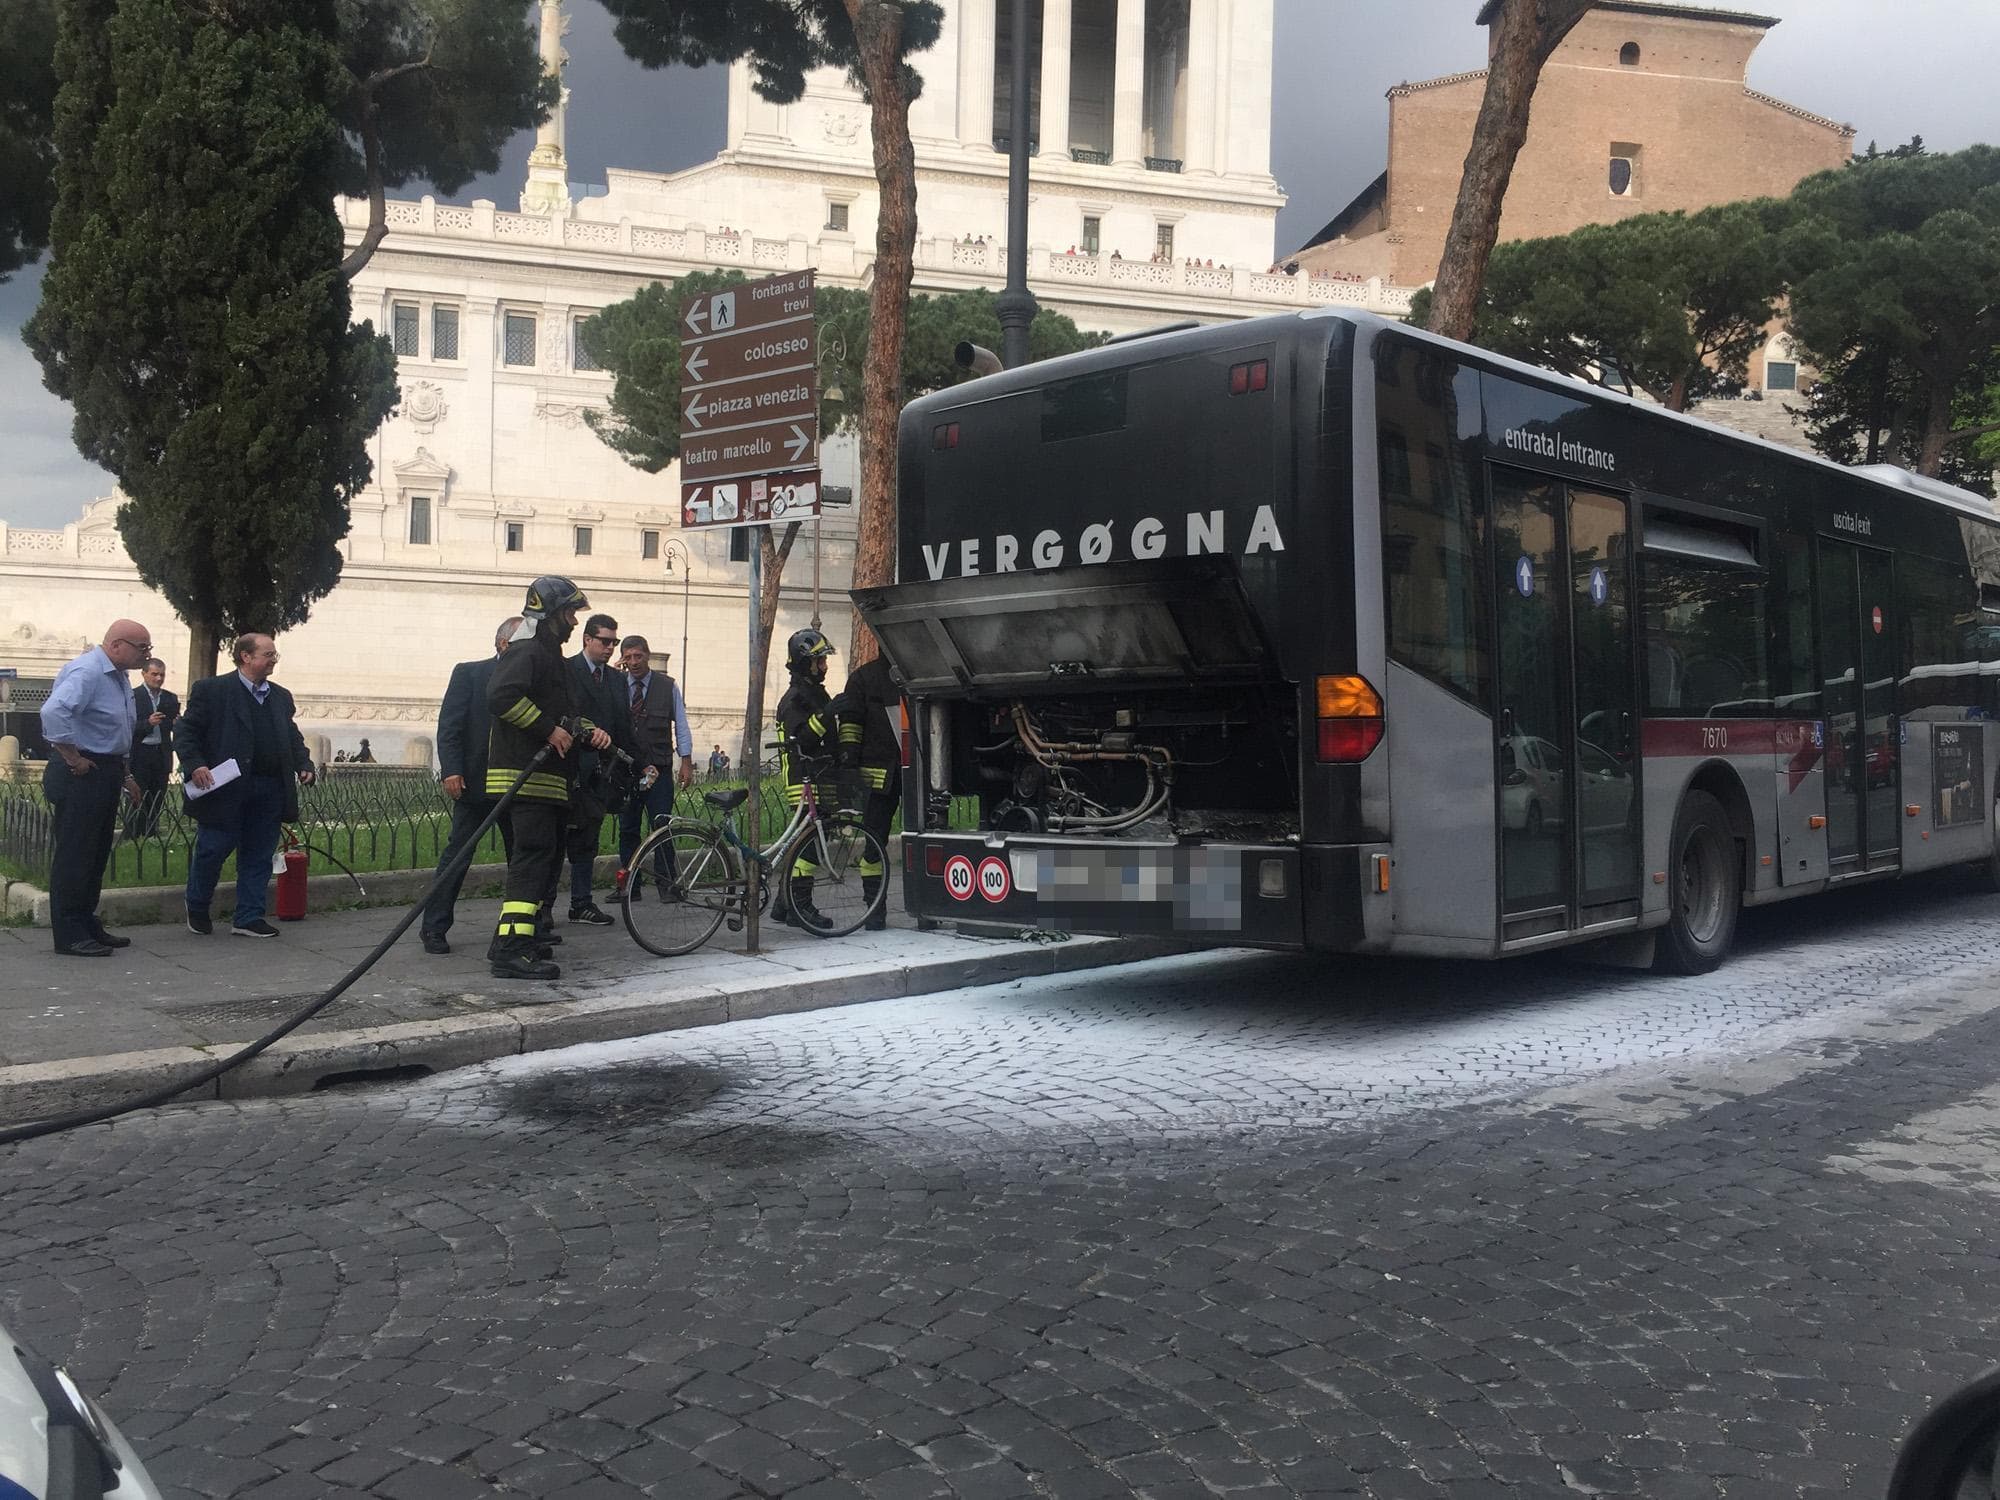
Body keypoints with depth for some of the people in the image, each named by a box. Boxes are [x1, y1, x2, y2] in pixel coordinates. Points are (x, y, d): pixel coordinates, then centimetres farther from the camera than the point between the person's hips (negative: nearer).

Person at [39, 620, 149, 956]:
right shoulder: (86, 672, -18)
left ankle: (87, 925, 24)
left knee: (96, 855, 15)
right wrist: (73, 758, -25)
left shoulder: (118, 676, 14)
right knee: (73, 856, -4)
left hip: (105, 775, 10)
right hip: (80, 776, -10)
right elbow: (53, 711, -34)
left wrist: (122, 775, 24)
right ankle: (69, 936, 1)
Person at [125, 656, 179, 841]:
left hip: (161, 755, 5)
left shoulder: (170, 699, 12)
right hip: (140, 755, -5)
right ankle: (132, 838, 3)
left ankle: (151, 838, 14)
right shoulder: (133, 696, -3)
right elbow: (129, 727, -10)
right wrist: (148, 723, -25)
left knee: (157, 801, 7)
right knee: (138, 800, -3)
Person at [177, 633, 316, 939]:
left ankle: (249, 918, 14)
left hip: (271, 791, 5)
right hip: (226, 788, -5)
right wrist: (194, 765, -17)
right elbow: (186, 732, -4)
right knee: (213, 850, 2)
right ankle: (197, 910, 25)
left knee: (258, 856, 7)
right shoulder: (211, 690, -1)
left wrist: (304, 765, 4)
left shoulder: (281, 697, 16)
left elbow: (293, 738, 20)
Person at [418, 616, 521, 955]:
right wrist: (451, 770, -16)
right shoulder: (469, 673, -1)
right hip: (476, 782, -4)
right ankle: (435, 929, 3)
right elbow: (449, 725, -6)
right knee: (457, 855, -2)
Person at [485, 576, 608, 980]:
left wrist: (589, 731, 11)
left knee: (547, 858, 15)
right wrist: (549, 730, -22)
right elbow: (502, 696, -28)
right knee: (533, 856, -16)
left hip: (552, 779, 11)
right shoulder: (527, 653, -10)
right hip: (528, 776, -11)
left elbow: (564, 714, 31)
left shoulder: (553, 658, 24)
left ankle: (528, 936, 24)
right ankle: (511, 950, -19)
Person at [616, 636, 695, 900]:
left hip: (659, 769, -2)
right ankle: (629, 887, 11)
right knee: (627, 829, 5)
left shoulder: (668, 686, 5)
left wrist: (686, 762, -1)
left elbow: (681, 726, 6)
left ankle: (667, 884, 1)